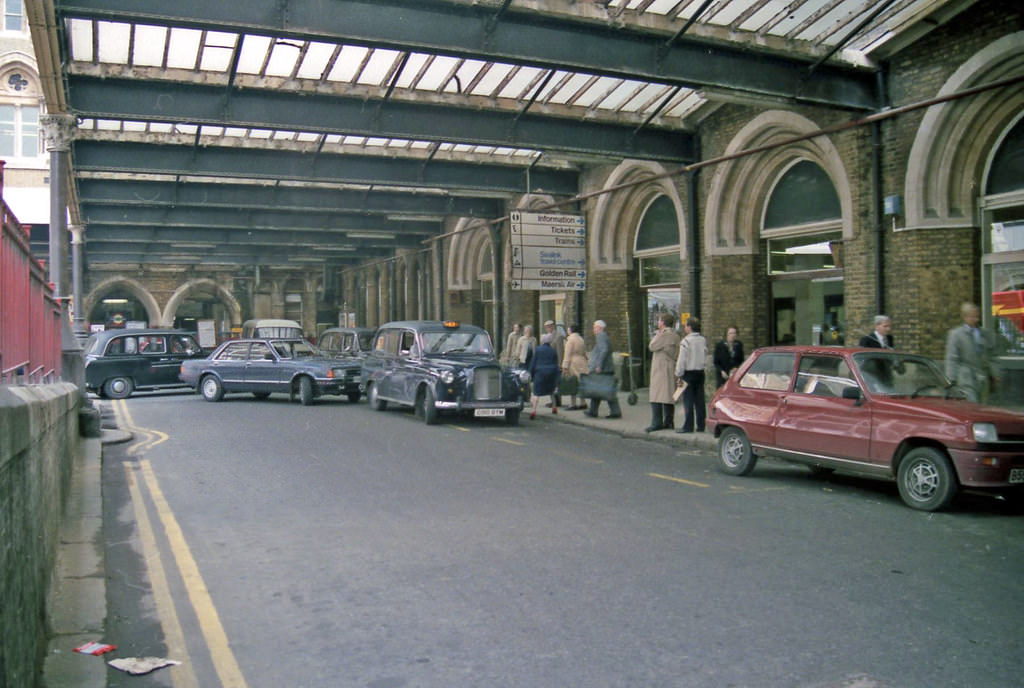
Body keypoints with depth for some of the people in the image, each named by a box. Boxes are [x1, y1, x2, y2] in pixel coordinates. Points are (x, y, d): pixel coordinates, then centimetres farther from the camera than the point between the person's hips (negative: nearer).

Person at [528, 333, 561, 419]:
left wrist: (530, 374, 6)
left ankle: (533, 410, -22)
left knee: (536, 392, -8)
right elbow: (556, 364, 10)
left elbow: (533, 363, 0)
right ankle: (554, 407, 31)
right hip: (552, 372, 4)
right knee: (551, 390, 25)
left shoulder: (537, 349, 0)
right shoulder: (553, 351, 8)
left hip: (540, 372, -3)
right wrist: (557, 374, 15)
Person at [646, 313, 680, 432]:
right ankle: (668, 422, 14)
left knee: (657, 396, -8)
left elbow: (652, 346, -10)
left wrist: (656, 335, 2)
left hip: (661, 369, -9)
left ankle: (657, 423, -11)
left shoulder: (664, 335, -15)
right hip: (671, 368, 9)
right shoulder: (675, 335, 14)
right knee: (669, 395, 11)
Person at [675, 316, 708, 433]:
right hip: (700, 373, 6)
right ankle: (700, 425, 12)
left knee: (688, 401, -2)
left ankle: (688, 426, 0)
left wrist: (679, 375, -7)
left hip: (689, 373, -6)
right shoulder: (703, 340, 6)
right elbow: (705, 356, 12)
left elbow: (682, 360, -13)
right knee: (699, 401, 9)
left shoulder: (686, 341, -13)